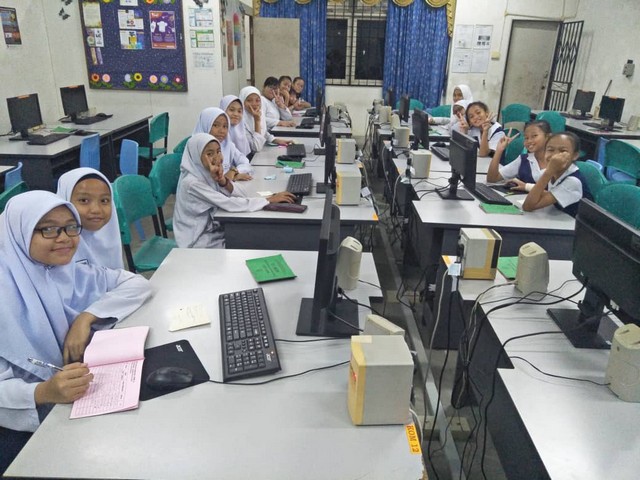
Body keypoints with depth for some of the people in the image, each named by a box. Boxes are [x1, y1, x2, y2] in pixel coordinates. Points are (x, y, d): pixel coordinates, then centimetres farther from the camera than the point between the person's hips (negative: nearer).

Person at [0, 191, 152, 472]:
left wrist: (87, 317, -13)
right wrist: (43, 393, -37)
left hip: (86, 398, 5)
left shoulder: (71, 273, 1)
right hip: (26, 424, -4)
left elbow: (139, 284, 1)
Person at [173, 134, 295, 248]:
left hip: (216, 231, 6)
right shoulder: (192, 183, -22)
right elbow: (229, 204, -28)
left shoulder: (208, 174, 1)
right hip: (200, 243, -6)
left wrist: (223, 181, -25)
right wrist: (270, 199, -24)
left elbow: (243, 195, -5)